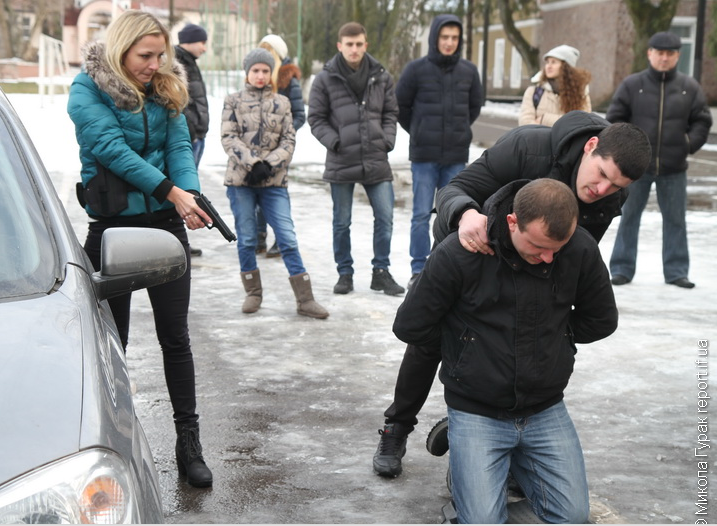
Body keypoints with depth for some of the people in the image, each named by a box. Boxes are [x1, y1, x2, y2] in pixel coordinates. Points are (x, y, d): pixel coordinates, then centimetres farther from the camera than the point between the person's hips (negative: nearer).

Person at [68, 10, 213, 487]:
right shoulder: (88, 91, -6)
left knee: (176, 337, 4)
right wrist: (171, 191, -26)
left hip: (165, 223, 3)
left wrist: (191, 194, -22)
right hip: (112, 227, -3)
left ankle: (188, 442, 12)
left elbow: (180, 146, -1)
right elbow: (112, 148, -18)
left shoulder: (165, 91, 8)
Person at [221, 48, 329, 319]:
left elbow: (289, 140, 4)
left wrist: (268, 165, -12)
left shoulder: (282, 103, 10)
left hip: (274, 181, 1)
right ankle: (253, 293, 21)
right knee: (246, 238, 5)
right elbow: (229, 137, -4)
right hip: (241, 180, -1)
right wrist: (253, 163, -16)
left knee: (288, 238, -4)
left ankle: (305, 299, -2)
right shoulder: (233, 101, 5)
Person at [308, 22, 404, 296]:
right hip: (340, 163, -2)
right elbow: (316, 118, 1)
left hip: (376, 161, 2)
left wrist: (387, 140, -1)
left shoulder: (381, 77, 5)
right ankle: (345, 273, 21)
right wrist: (334, 142, -11)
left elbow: (391, 113, 13)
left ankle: (381, 272, 16)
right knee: (342, 223, 8)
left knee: (385, 218, 2)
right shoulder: (325, 79, -2)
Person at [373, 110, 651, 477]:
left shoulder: (611, 199, -25)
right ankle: (396, 430, 21)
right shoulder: (527, 145, -39)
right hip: (465, 243, -3)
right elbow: (453, 189, -37)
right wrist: (465, 214, -61)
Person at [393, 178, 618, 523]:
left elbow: (601, 321, 7)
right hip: (477, 413, -3)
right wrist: (464, 339, 2)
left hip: (546, 411, 3)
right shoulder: (457, 255, -20)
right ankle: (465, 464, 18)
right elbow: (409, 327, -7)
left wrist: (548, 334, 5)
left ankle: (518, 464, 25)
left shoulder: (581, 250, -11)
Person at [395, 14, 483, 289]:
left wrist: (459, 130, 14)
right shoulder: (417, 69, -5)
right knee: (421, 214, -1)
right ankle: (418, 271, 7)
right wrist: (418, 132, 10)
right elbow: (400, 105, 4)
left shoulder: (469, 71, 3)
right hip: (424, 155, -3)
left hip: (457, 156, 3)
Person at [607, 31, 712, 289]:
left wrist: (690, 143, -3)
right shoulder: (632, 84, 0)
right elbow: (615, 118, 2)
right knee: (629, 217, 4)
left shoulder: (689, 87, 4)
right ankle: (622, 269, 12)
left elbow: (702, 121, 8)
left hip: (674, 168, 2)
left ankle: (676, 271, 16)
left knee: (676, 219, 7)